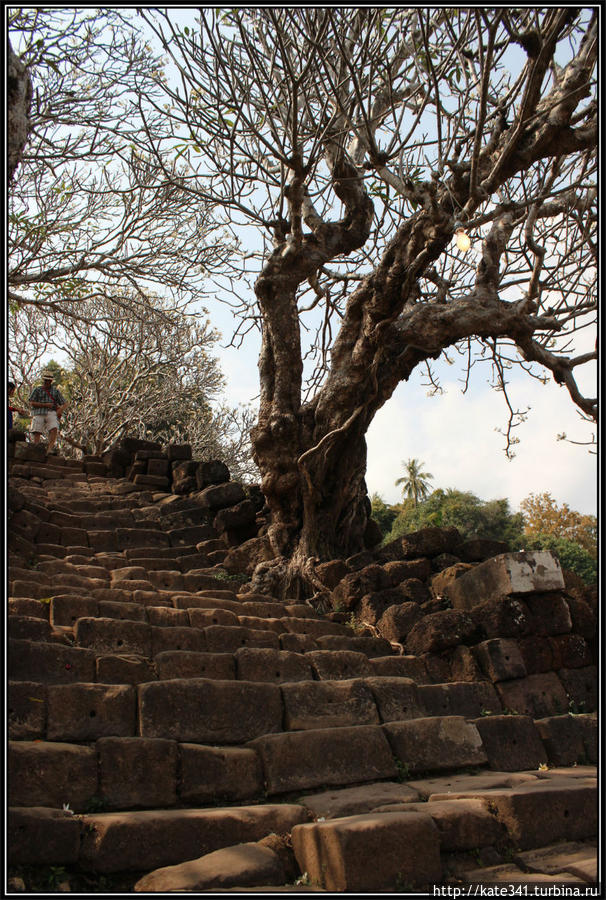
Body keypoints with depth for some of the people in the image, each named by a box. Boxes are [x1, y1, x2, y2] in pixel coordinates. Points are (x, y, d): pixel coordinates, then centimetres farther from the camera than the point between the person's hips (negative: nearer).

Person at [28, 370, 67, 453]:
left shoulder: (55, 391, 21)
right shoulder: (37, 390, 16)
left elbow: (64, 404, 20)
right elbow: (32, 403, 4)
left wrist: (60, 409, -2)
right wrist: (46, 405, -5)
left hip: (51, 413, 0)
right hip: (39, 413, 0)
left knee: (54, 429, -25)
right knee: (36, 432, -12)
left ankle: (50, 448, -33)